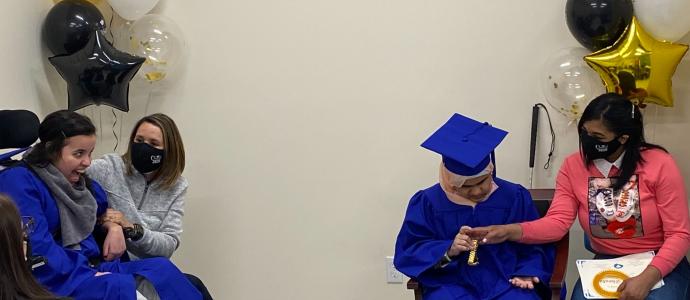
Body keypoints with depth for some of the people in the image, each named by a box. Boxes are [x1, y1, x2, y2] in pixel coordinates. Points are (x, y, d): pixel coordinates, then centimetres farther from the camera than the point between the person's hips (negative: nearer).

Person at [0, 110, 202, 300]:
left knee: (161, 268, -16)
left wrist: (113, 227, 15)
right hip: (56, 282, -8)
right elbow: (36, 249, -21)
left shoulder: (79, 181, 19)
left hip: (93, 269, 8)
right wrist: (89, 276, -19)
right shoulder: (18, 182, -9)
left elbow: (103, 210, 39)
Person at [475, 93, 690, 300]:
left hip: (661, 266, -2)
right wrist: (509, 231, -27)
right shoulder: (573, 165, -2)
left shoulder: (659, 164, -12)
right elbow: (558, 221, -10)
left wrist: (647, 278, -24)